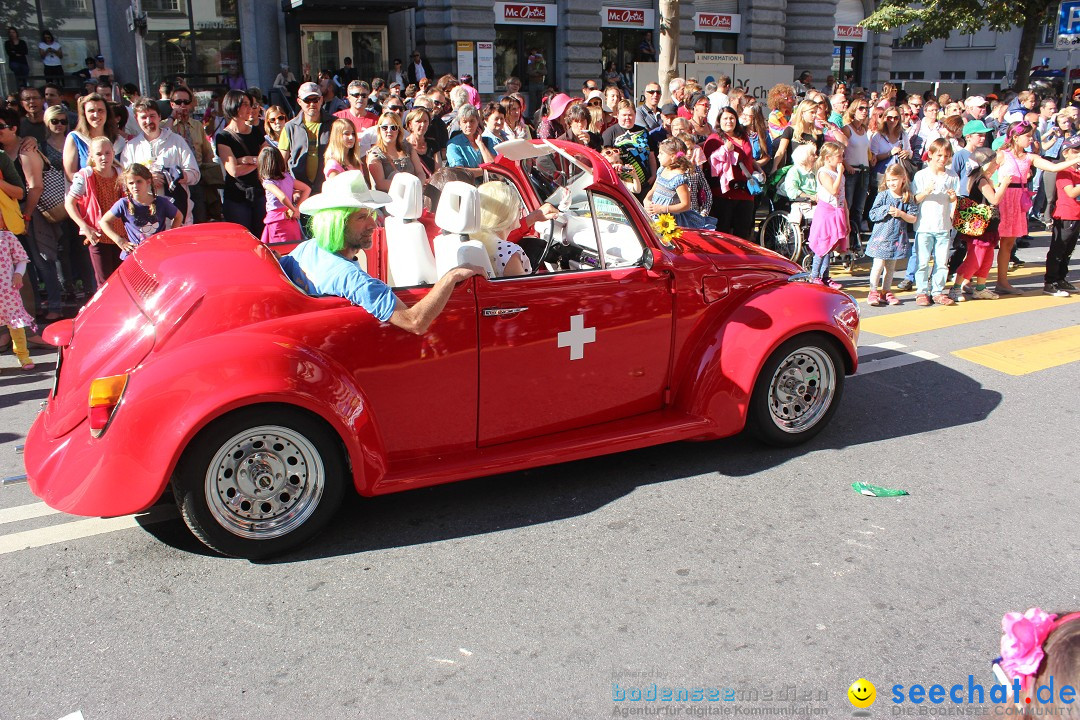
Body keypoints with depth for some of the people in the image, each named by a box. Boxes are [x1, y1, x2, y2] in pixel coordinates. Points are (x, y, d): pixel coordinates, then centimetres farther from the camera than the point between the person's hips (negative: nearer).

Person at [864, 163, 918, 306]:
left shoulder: (908, 198, 3)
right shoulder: (883, 195, -2)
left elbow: (913, 218, 2)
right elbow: (872, 214, -6)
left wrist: (901, 214, -14)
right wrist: (886, 210, -18)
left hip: (897, 237, 3)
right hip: (881, 235, -3)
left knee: (891, 266, 10)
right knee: (878, 265, -5)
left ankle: (886, 291, 20)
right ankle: (873, 292, 4)